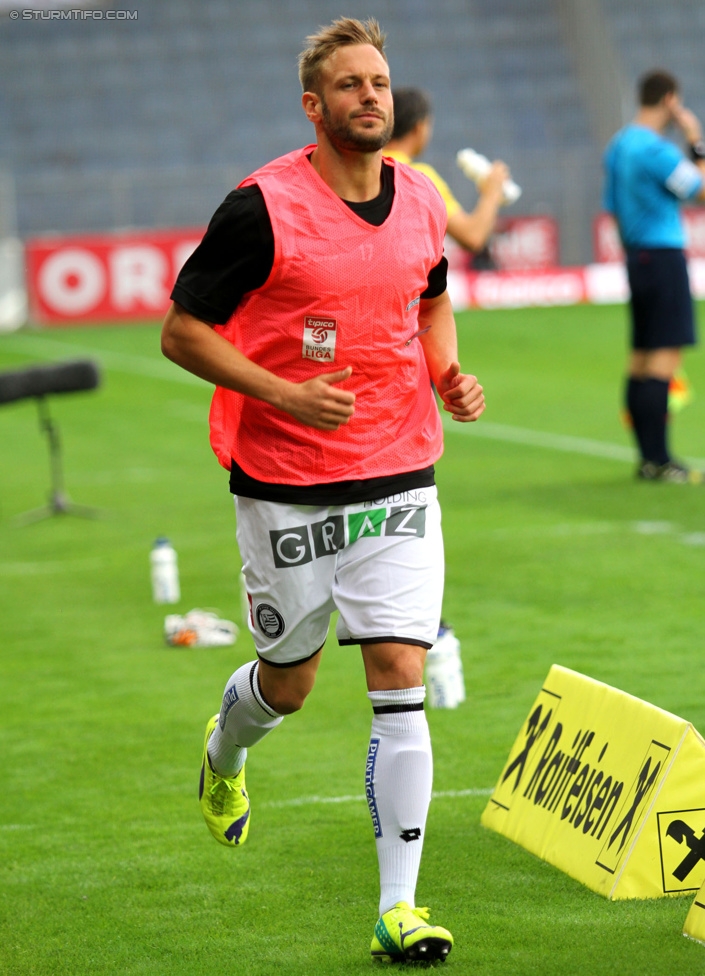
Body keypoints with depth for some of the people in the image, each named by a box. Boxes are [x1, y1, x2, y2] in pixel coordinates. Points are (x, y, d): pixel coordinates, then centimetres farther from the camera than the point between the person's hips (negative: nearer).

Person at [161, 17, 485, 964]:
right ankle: (222, 756, 50)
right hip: (285, 486, -3)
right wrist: (282, 392, -20)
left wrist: (451, 375, 4)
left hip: (399, 478, 3)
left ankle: (398, 908, -7)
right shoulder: (264, 207, -12)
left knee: (401, 679, -8)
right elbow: (182, 330, -8)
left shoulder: (419, 201, 4)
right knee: (289, 682, 12)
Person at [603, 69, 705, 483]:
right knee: (667, 356, -9)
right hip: (664, 256, -10)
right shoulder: (658, 150, -17)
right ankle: (658, 460, -11)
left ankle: (648, 457, 14)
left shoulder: (618, 147, 12)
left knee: (642, 357, 10)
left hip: (636, 258, 10)